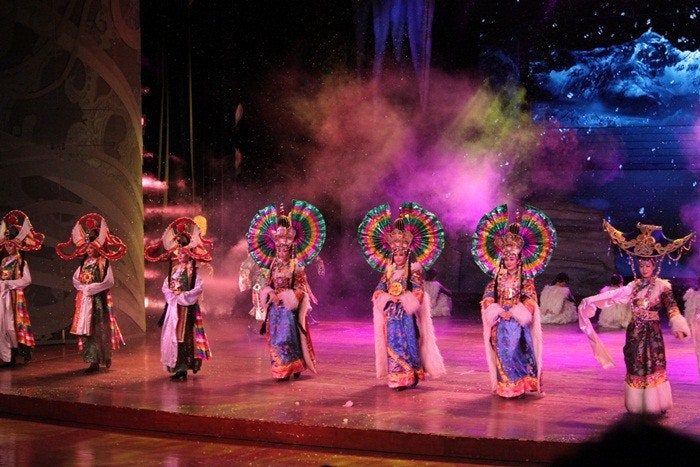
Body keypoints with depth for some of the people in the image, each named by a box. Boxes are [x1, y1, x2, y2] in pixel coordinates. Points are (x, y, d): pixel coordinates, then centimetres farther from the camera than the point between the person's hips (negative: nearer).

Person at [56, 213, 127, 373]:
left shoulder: (104, 263, -5)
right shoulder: (84, 263, 13)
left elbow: (109, 282, -14)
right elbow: (75, 278, 16)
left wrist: (91, 288, -16)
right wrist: (83, 287, -4)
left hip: (98, 299, -6)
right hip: (84, 299, 6)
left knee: (98, 329, -8)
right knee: (86, 329, 3)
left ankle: (105, 357, 1)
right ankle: (93, 361, 7)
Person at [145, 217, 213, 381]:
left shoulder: (193, 272, -3)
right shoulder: (174, 270, 14)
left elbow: (196, 290, -13)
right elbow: (165, 287, 10)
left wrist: (180, 296, -14)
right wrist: (173, 296, -8)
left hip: (187, 307, -6)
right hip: (173, 306, 6)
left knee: (183, 336, -11)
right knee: (172, 335, 6)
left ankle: (182, 369, -14)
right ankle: (175, 366, 16)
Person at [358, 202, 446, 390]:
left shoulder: (414, 270, -3)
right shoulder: (388, 270, 10)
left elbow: (418, 292, -10)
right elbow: (378, 291, 8)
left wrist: (404, 299, -16)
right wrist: (387, 298, -9)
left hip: (407, 313, -4)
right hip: (391, 313, 4)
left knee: (408, 342, -4)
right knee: (393, 343, 3)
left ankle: (411, 376, 1)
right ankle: (397, 378, 8)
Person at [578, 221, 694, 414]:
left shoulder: (662, 286, -5)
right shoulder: (634, 286, 7)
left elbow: (672, 307, -16)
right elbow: (613, 296, 7)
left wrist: (678, 326, -31)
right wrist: (590, 302, 1)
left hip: (652, 332, -4)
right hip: (634, 332, 4)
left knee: (653, 368, -3)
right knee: (635, 368, 8)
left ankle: (653, 404, 5)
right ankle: (636, 404, 17)